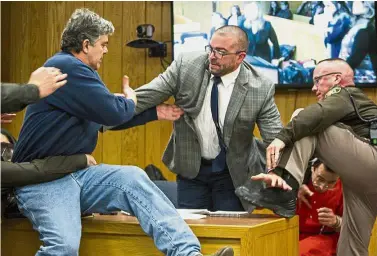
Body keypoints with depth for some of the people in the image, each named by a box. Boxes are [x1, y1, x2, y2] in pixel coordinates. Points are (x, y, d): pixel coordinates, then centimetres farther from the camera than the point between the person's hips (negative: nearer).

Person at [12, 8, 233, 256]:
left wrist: (156, 113, 27)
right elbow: (112, 112, -18)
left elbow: (108, 115, 29)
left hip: (78, 172, 9)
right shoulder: (65, 67, -16)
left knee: (132, 178, -14)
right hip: (42, 180, -9)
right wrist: (130, 101, 5)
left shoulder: (83, 71, 17)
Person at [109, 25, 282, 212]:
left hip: (233, 173, -2)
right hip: (191, 168, 2)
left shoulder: (260, 89, -17)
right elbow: (146, 96, -12)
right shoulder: (186, 66, -13)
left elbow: (276, 140, -14)